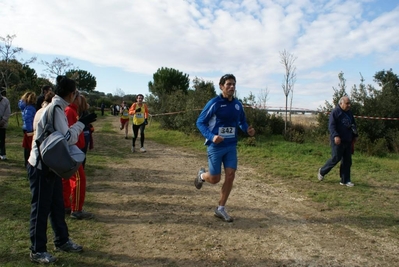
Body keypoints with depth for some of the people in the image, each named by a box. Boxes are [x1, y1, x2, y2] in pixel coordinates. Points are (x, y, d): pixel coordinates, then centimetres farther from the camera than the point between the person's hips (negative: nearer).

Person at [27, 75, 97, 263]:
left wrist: (80, 125, 1)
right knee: (40, 208, 3)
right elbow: (67, 138, -24)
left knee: (57, 205, 18)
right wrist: (81, 123, -16)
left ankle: (62, 241, 34)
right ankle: (37, 251, 19)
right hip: (41, 167, -10)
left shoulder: (55, 108, 9)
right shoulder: (55, 109, -21)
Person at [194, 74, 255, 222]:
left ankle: (220, 209, 15)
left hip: (231, 146, 5)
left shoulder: (238, 104, 4)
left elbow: (242, 121, 17)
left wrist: (248, 130, -6)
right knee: (215, 179, 2)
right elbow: (200, 122, -10)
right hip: (216, 146, -5)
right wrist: (212, 136, -25)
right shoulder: (214, 103, -13)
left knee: (230, 176, -1)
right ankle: (202, 175, 40)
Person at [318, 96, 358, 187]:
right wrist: (335, 136, -29)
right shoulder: (335, 112, -9)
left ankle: (345, 180, 14)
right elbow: (331, 125, -18)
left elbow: (353, 125, 26)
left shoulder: (349, 113, 15)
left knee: (347, 161, 7)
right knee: (335, 158, -5)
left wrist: (354, 136, 21)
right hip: (338, 141, -8)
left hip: (348, 141, 8)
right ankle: (322, 171, 17)